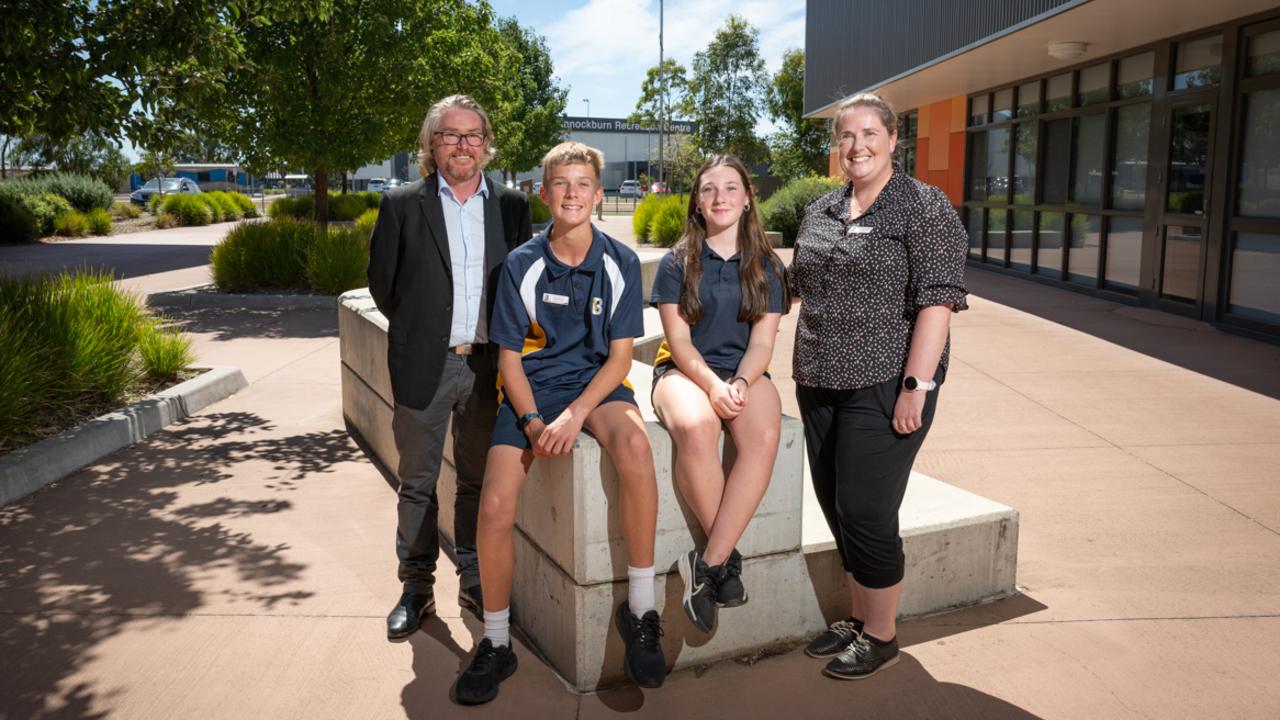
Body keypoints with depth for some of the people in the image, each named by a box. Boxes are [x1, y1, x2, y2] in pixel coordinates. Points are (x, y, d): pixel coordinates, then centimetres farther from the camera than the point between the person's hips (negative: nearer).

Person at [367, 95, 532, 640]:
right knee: (417, 482, 9)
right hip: (423, 367, -1)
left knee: (479, 481, 12)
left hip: (488, 365, 1)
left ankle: (475, 581, 27)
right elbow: (381, 281, 3)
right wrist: (416, 330, 7)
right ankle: (416, 587, 23)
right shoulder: (401, 205, -1)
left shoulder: (512, 206, 5)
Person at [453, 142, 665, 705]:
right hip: (531, 389, 1)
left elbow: (620, 356, -3)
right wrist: (532, 421, -15)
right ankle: (496, 643, 5)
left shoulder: (621, 263, -3)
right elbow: (509, 356, 1)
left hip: (596, 383, 0)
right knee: (495, 508, -19)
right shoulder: (521, 265, -3)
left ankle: (640, 611, -21)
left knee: (634, 443, -36)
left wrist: (575, 416, -18)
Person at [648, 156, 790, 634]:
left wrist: (740, 384, -18)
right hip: (685, 370, -1)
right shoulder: (678, 262, 5)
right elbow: (678, 339, -3)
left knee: (764, 437, -33)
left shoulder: (766, 266, 10)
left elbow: (762, 340, 2)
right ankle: (727, 557, -20)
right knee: (694, 427, -37)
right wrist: (712, 385, -20)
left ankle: (707, 563, -27)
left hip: (745, 374, 2)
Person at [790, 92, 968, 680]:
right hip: (821, 384, 7)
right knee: (836, 505, 13)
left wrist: (916, 385, -19)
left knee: (865, 511, -3)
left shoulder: (924, 208, -7)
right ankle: (857, 619, 31)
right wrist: (802, 369, 17)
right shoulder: (819, 212, 14)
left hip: (884, 386, -7)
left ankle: (880, 636, 17)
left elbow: (937, 301, -14)